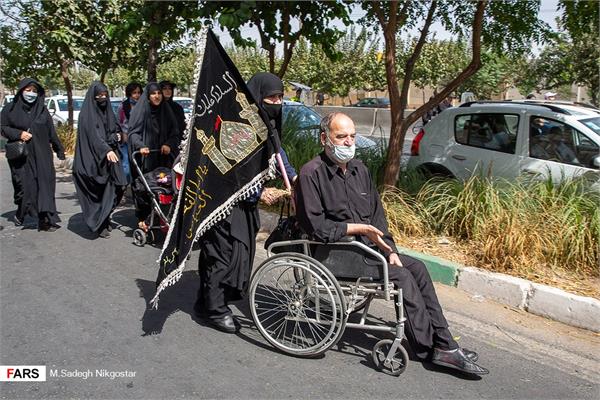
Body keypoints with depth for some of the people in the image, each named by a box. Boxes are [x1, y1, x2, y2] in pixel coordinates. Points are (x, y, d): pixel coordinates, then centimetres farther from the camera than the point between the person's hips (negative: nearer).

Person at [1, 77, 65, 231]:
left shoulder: (42, 110, 7)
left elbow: (51, 132, 10)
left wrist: (59, 150, 12)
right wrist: (19, 134, -13)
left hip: (41, 155, 2)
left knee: (44, 184, -5)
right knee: (24, 186, 2)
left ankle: (45, 219, -3)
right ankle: (21, 213, 27)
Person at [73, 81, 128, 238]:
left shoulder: (107, 112, 15)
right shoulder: (87, 114, -7)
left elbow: (116, 129, 27)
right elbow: (93, 134, -21)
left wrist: (116, 135, 3)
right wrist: (106, 150, -35)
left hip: (110, 157, 7)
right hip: (93, 159, -7)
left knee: (113, 189, 4)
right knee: (98, 193, -6)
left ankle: (104, 220, 19)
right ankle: (99, 225, 2)